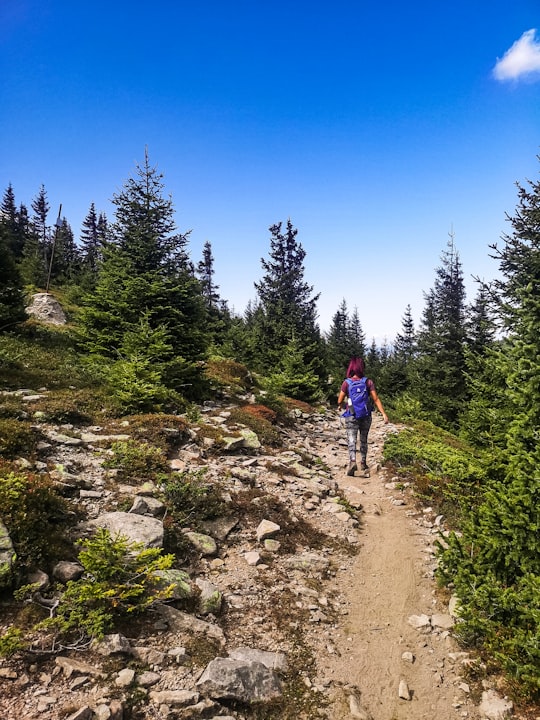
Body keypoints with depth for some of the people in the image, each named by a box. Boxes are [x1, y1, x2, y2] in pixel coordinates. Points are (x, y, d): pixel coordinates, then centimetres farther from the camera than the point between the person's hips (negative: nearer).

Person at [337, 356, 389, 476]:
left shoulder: (347, 382, -8)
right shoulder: (368, 382, -4)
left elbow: (340, 400, -1)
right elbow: (376, 399, -8)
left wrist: (339, 406, 21)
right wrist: (384, 414, -7)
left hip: (351, 416, -2)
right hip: (366, 416, 3)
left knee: (351, 439, -4)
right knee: (364, 440, 18)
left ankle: (352, 461, -26)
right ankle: (363, 463, 28)